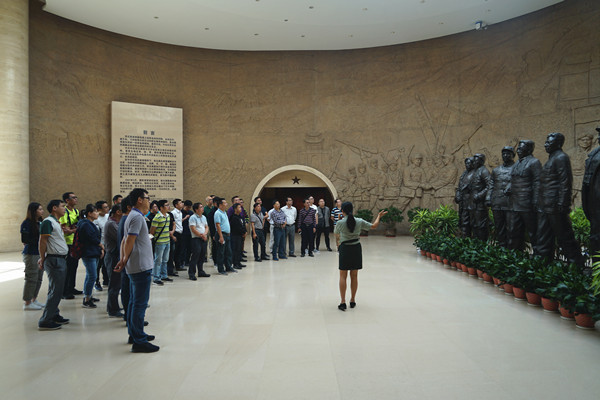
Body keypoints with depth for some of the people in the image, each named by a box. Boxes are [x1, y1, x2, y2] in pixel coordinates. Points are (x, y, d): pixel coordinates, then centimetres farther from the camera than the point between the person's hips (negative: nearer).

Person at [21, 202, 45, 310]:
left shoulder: (40, 222, 10)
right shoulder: (27, 223, -12)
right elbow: (25, 240, -17)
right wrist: (38, 239, -18)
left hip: (40, 253, 8)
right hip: (31, 254, -8)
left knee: (38, 279, 14)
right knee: (31, 279, -2)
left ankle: (34, 300, 26)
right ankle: (27, 303, 8)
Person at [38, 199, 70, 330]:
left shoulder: (56, 222, 18)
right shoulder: (48, 222, -13)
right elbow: (42, 242, -15)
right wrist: (43, 259, -13)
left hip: (61, 260, 10)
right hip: (54, 260, -10)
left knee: (57, 290, 15)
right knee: (55, 291, -8)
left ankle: (55, 315, 25)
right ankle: (45, 321, -2)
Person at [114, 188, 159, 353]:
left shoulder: (134, 216, 17)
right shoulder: (137, 217, -15)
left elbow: (125, 241, 17)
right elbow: (129, 242, -18)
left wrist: (123, 260, 9)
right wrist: (125, 261, -4)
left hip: (135, 267, 10)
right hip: (141, 266, -10)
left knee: (135, 302, 17)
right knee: (140, 304, -7)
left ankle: (134, 334, 28)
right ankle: (138, 341, -3)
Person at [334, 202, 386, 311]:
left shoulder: (340, 223, -13)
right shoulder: (359, 221, -6)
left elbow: (336, 234, 6)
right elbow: (374, 226, 5)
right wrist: (379, 216, 22)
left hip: (345, 249, -3)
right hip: (356, 249, 3)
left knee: (343, 276, 4)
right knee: (354, 276, 12)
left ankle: (343, 302, -1)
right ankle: (352, 300, 21)